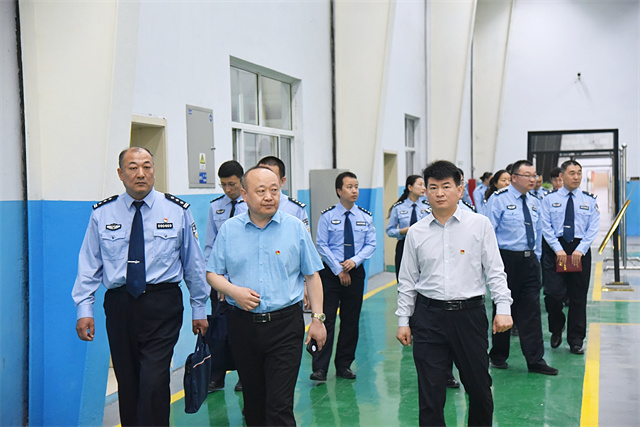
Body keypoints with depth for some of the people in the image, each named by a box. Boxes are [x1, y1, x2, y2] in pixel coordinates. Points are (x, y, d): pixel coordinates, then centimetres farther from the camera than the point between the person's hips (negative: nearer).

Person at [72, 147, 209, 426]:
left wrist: (199, 308, 9)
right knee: (126, 382, 9)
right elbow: (89, 264, 6)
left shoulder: (177, 211, 2)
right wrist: (84, 309, -1)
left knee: (154, 381, -12)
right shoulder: (102, 213, 4)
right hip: (119, 305, 2)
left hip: (162, 303, -2)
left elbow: (194, 262, 6)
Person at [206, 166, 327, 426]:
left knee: (280, 405, -7)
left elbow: (312, 276, 4)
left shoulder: (295, 228, 1)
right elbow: (212, 274, 9)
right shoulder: (229, 229, 4)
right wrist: (233, 290, -11)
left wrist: (317, 318, 0)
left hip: (285, 326, -2)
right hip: (243, 324, 2)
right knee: (253, 401, 15)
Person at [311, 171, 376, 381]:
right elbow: (322, 245, -4)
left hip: (355, 272, 3)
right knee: (326, 319, -7)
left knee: (351, 321, 7)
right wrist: (339, 270, -10)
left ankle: (344, 365, 18)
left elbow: (371, 244, 5)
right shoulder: (327, 216, -2)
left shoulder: (365, 217, 6)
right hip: (330, 272, -3)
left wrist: (355, 260, -13)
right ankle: (320, 368, -4)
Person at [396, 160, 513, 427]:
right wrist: (403, 320, 7)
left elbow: (495, 271, 1)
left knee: (480, 388, 10)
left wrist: (503, 308, -8)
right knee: (430, 392, 4)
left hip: (470, 312, -1)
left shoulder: (480, 225, 1)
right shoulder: (416, 232, 5)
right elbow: (407, 280, 10)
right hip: (428, 315, 1)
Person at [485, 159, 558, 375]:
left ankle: (535, 360, 7)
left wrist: (536, 256, 12)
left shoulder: (534, 203, 12)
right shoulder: (498, 199, -6)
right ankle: (498, 356, 21)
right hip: (506, 259, -5)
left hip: (529, 261, 5)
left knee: (531, 311, 3)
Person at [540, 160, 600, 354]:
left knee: (578, 297, 6)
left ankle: (576, 340, 17)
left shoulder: (589, 200, 7)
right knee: (554, 293, -10)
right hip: (554, 249, -2)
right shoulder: (549, 199, 3)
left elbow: (593, 229, 1)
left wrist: (580, 250, -12)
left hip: (580, 251, 2)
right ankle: (556, 330, 17)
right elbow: (546, 227, -3)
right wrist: (558, 249, -13)